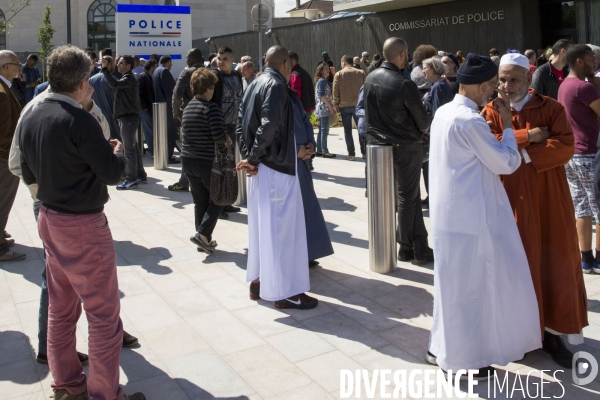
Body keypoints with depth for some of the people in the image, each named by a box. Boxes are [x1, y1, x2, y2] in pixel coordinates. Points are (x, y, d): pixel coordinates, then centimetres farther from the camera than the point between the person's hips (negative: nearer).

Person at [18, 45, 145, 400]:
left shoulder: (32, 119, 5)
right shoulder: (79, 120, -19)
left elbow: (29, 174, 13)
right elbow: (113, 173, -19)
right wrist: (117, 153, 0)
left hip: (49, 220, 9)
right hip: (84, 225, -9)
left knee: (62, 308, 18)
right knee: (104, 314, 3)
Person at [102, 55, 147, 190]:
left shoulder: (129, 78, -13)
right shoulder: (126, 78, 20)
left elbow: (114, 84, -29)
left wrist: (105, 68, -27)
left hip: (129, 117, -10)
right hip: (127, 116, 10)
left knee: (129, 148, -8)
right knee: (134, 147, 14)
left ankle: (131, 179, -6)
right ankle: (140, 175, 20)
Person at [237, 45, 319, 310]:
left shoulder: (255, 85, 13)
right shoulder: (276, 86, -13)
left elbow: (242, 124, 9)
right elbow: (270, 126, -24)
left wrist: (249, 156, 1)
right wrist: (254, 157, -13)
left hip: (260, 168, 9)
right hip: (277, 168, -9)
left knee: (261, 226, 15)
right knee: (281, 228, -2)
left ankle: (258, 282, 24)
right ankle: (285, 291, 6)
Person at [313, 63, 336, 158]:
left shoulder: (325, 81, 19)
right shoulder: (322, 81, -10)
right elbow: (322, 95, -18)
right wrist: (330, 106, -18)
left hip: (322, 108, 10)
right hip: (324, 108, -10)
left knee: (321, 130, 10)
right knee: (324, 130, -9)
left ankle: (319, 151, 12)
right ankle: (325, 151, -8)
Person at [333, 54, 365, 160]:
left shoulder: (338, 74, -2)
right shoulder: (361, 73, 2)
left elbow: (335, 92, -3)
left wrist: (336, 105, 5)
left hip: (344, 106, -1)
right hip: (358, 105, 1)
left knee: (347, 130, 5)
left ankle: (351, 154, 4)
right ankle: (364, 152, 13)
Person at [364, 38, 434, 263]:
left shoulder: (370, 79, 0)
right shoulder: (405, 84, -20)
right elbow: (423, 121, -10)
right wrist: (421, 130, 11)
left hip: (378, 145, 6)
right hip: (406, 147, -6)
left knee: (412, 196, 14)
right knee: (407, 198, 7)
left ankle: (420, 247, 19)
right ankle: (407, 249, 17)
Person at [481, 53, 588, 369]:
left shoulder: (551, 108, 2)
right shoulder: (491, 111, 3)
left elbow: (566, 146, -11)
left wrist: (523, 154, -19)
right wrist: (526, 136, -17)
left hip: (548, 199, 1)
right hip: (511, 199, 0)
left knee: (554, 262, 5)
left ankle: (552, 331, 17)